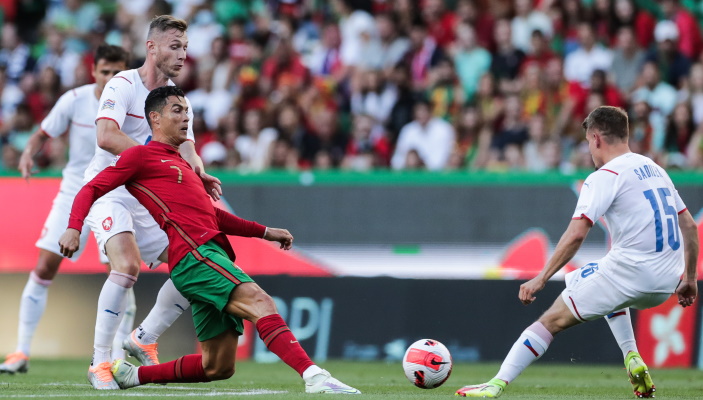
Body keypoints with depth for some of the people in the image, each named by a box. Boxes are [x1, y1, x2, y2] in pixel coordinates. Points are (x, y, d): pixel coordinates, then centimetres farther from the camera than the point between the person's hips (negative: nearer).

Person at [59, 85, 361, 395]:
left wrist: (264, 232, 34)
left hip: (212, 252, 9)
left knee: (218, 367, 6)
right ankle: (314, 376, -45)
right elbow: (91, 189, 2)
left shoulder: (181, 165, 31)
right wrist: (74, 228, -15)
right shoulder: (142, 155, 6)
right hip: (195, 255, -9)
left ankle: (132, 374, 21)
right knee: (259, 301, -29)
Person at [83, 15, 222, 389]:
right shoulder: (123, 85, -14)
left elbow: (186, 150, 1)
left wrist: (200, 176, -22)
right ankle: (100, 362, -22)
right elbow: (106, 136, -30)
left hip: (148, 199, 8)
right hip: (107, 191, -7)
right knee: (127, 264, -29)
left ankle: (143, 340, 16)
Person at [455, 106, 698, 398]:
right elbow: (690, 227, 20)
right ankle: (633, 361, 20)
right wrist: (689, 279, 27)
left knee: (553, 320, 0)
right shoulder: (654, 169, 18)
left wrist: (541, 279, -14)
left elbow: (576, 234, -17)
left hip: (630, 271, -7)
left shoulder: (604, 177, -5)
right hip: (666, 282, 7)